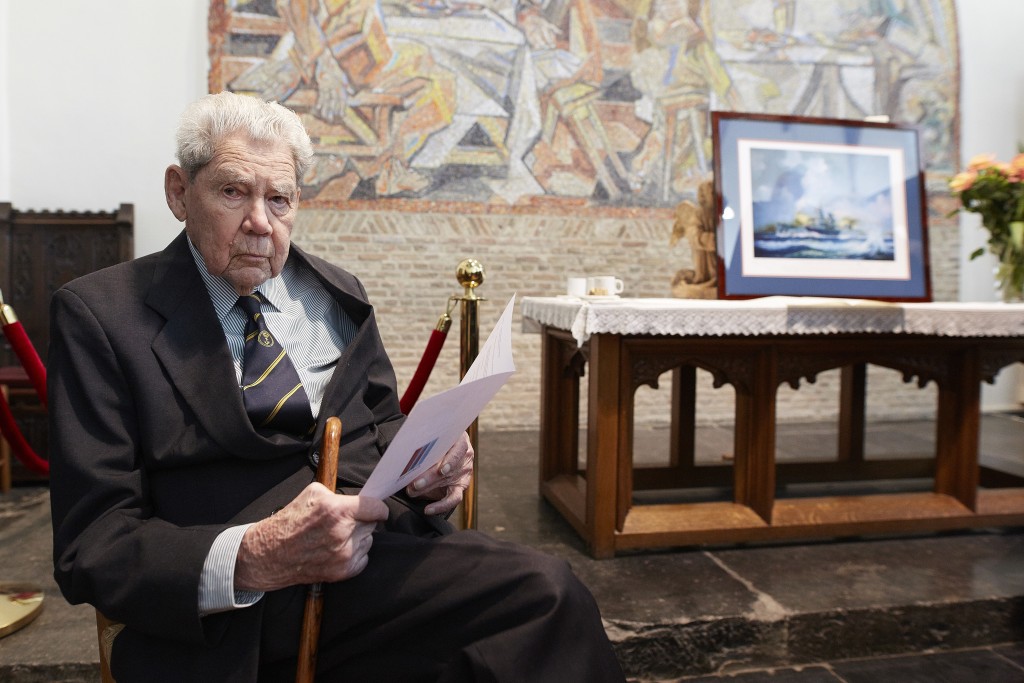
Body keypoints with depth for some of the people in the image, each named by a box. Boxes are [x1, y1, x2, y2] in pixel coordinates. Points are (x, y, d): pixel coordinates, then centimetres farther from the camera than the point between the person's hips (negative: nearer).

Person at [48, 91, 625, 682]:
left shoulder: (337, 296, 17)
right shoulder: (100, 314, 3)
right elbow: (92, 545, -4)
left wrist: (429, 466, -3)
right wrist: (251, 560, -23)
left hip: (383, 559, 6)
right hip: (226, 618, -6)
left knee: (547, 588, -26)